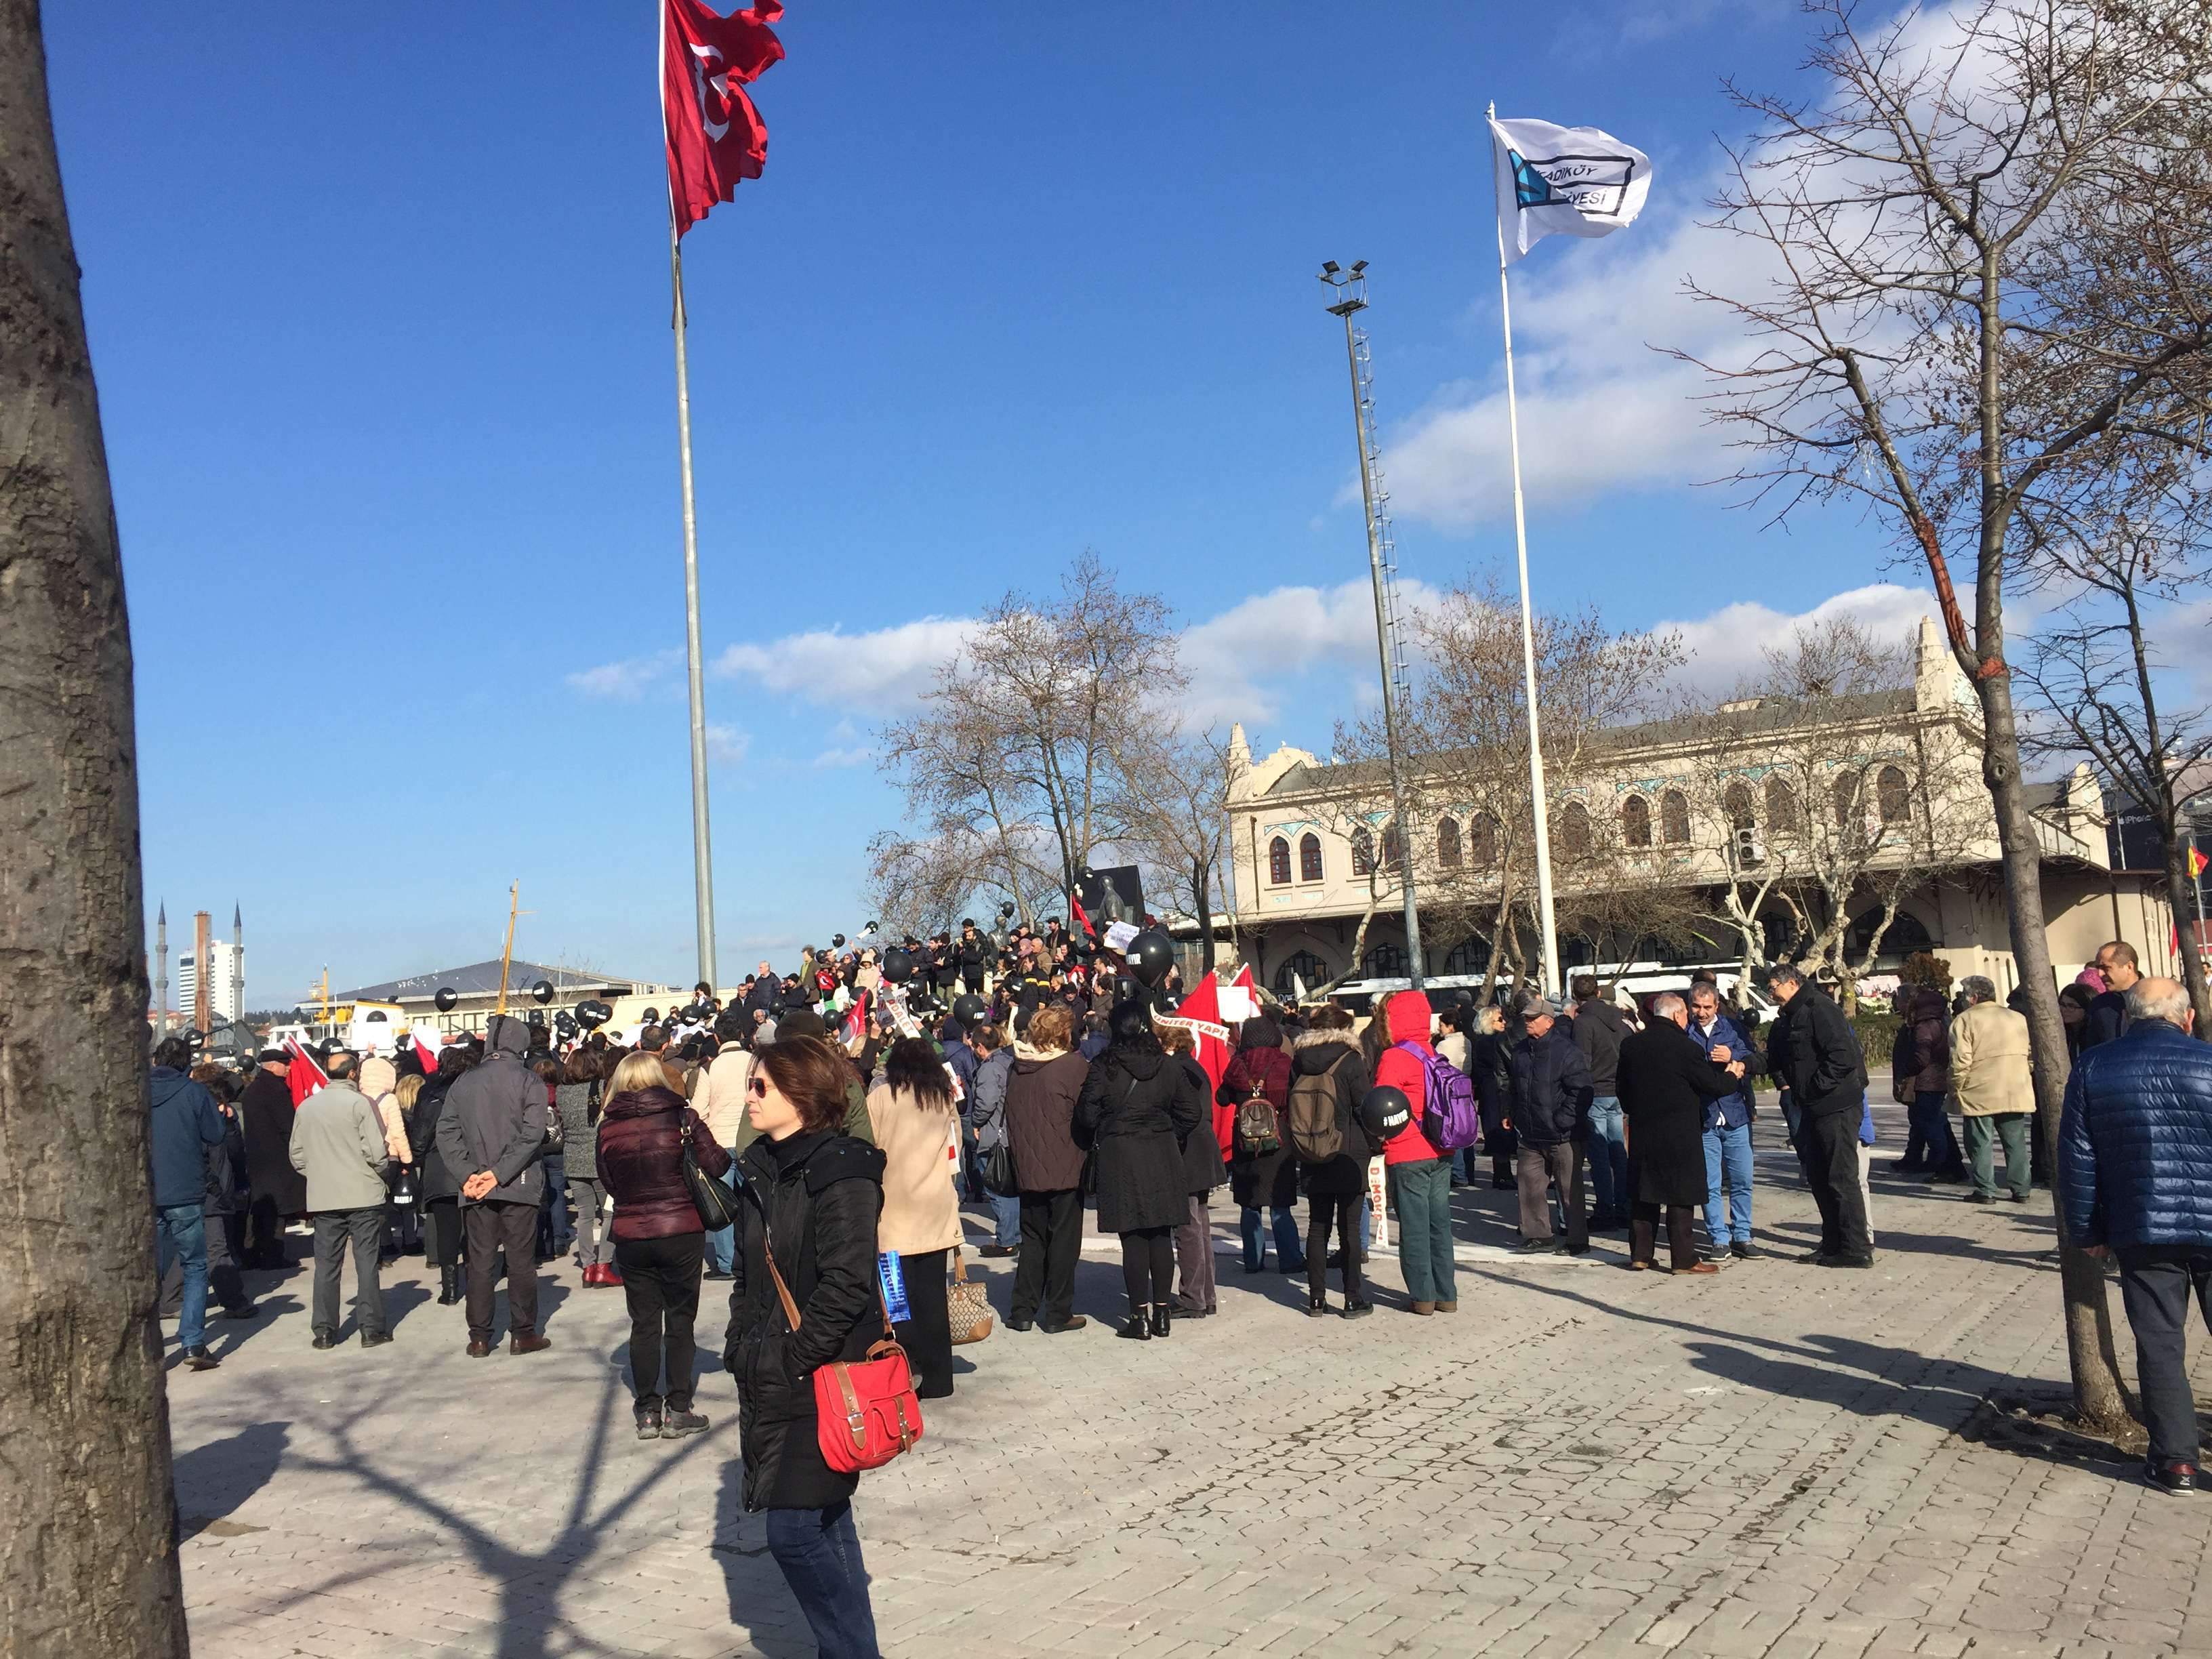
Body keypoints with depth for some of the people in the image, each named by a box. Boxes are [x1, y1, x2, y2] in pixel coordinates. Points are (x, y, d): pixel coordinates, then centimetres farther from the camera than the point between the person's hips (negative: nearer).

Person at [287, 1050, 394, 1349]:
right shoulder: (361, 1103, -10)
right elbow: (377, 1151, -13)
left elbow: (297, 1155, 8)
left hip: (323, 1198, 4)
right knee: (367, 1262, 2)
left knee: (326, 1265, 9)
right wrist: (382, 1171, 6)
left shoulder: (306, 1106, 5)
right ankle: (372, 1329, 5)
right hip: (363, 1195, -4)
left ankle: (325, 1331, 11)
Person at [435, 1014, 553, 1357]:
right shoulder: (528, 1080, -6)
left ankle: (479, 1337, 12)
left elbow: (447, 1132, 0)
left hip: (476, 1189, 3)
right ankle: (523, 1334, 9)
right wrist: (500, 1173, -13)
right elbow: (532, 1134, -15)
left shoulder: (464, 1082, 7)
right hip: (519, 1186, -3)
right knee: (521, 1263, 5)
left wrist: (467, 1173, -6)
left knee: (480, 1264, 9)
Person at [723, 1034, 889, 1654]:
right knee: (823, 1522, 16)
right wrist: (740, 1348, 9)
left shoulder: (840, 1172, -16)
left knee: (797, 1530, -5)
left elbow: (846, 1284, -22)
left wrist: (791, 1360, -18)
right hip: (768, 1384, 8)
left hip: (820, 1385, -8)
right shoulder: (762, 1169, 10)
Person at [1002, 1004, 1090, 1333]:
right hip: (1065, 1170, -5)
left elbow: (1010, 1119, 10)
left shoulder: (1017, 1069, 3)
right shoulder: (1074, 1066, -13)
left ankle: (1023, 1310, 17)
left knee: (1032, 1239, 15)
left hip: (1028, 1170, 5)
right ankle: (1058, 1313, 10)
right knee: (1064, 1240, 5)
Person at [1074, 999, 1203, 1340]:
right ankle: (1161, 1313, 15)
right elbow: (1191, 1109, 3)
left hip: (1119, 1156, -3)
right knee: (1161, 1236, 10)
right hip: (1162, 1155, 3)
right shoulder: (1167, 1066, 2)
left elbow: (1087, 1113, -9)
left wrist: (1092, 1144, 8)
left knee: (1133, 1239, 2)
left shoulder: (1103, 1067, -8)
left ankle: (1140, 1317, 4)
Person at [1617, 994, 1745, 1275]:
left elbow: (1622, 1087, 12)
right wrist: (1732, 1076, 13)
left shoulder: (1630, 1044, 4)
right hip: (1678, 1134, -5)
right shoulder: (1687, 1047, -14)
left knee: (1643, 1194, 12)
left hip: (1641, 1133, 6)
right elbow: (1713, 1086, -7)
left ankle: (1641, 1254, 17)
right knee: (1680, 1197, 1)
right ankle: (1684, 1259, 5)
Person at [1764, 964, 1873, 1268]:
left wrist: (1817, 1086, -17)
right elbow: (1775, 1058, 21)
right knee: (1818, 1177, 14)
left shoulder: (1820, 1008, -16)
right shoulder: (1787, 1018, 16)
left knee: (1842, 1177, -6)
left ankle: (1856, 1249, 0)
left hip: (1837, 1105, -10)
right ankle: (1833, 1243, 23)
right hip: (1813, 1108, 10)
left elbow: (1843, 1056, -24)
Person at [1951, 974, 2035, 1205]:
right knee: (2016, 1142, 12)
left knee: (1981, 1143, 2)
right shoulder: (2019, 1018, 11)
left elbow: (1960, 1062, -13)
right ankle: (2020, 1190, 14)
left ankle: (1985, 1191, 2)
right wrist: (2026, 1082, 20)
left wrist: (1957, 1088, -2)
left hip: (1979, 1095, -5)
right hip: (2016, 1094, 5)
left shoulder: (1964, 1020, -6)